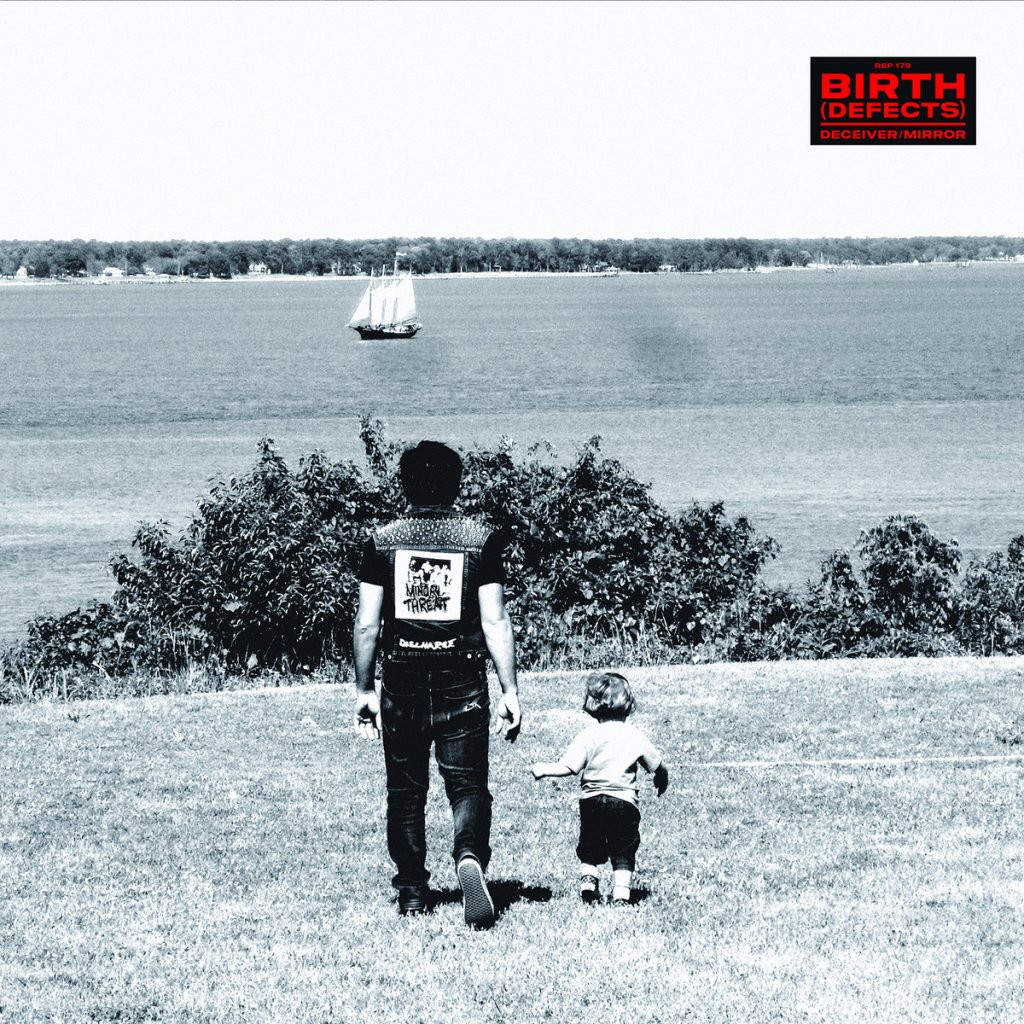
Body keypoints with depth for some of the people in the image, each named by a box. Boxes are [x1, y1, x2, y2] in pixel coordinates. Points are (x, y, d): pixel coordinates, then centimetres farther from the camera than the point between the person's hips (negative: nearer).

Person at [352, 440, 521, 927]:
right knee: (467, 783, 3)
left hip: (402, 681, 1)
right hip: (462, 680, -1)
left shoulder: (383, 542, 2)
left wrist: (364, 690, 10)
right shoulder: (481, 539, 0)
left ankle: (411, 891, 15)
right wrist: (510, 691, 0)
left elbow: (367, 625, 1)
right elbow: (495, 622, -4)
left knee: (405, 790, 12)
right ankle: (470, 856, -25)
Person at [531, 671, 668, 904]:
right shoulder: (635, 736, 2)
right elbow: (658, 766, 10)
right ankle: (621, 893, -9)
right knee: (623, 853, 6)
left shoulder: (589, 736, -3)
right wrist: (662, 781, 32)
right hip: (625, 802, 0)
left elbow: (568, 767, -10)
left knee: (589, 850, 16)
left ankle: (588, 880, -5)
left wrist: (543, 769, 5)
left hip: (592, 800, 0)